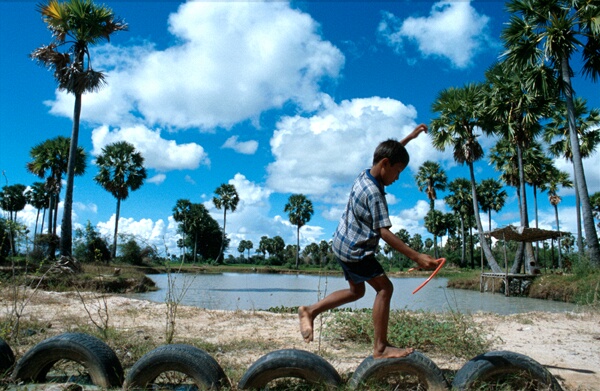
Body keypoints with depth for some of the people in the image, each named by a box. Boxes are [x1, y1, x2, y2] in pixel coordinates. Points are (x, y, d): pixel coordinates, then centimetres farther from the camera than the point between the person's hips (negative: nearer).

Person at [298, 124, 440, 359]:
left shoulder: (365, 175, 1)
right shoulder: (374, 193, -25)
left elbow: (388, 152, 22)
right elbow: (384, 233, -28)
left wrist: (410, 137, 24)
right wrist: (416, 257, -30)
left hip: (343, 244, 10)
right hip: (355, 250, -10)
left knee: (356, 291, 20)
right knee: (384, 287, -6)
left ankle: (310, 311, 21)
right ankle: (381, 348, -3)